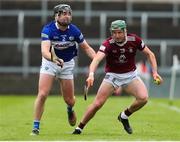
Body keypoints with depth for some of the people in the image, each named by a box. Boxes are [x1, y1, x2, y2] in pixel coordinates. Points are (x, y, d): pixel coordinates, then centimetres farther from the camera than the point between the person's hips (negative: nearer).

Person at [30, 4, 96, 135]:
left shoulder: (74, 30, -14)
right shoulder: (48, 29, -23)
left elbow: (87, 48, -2)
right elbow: (44, 50, -36)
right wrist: (55, 60, -56)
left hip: (67, 64, 2)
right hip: (49, 62, -2)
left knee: (69, 100, 6)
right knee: (42, 95, -18)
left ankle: (70, 109, 45)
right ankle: (36, 127, -8)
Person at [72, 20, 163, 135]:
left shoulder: (134, 40, -13)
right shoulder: (108, 44, -22)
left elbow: (150, 54, 1)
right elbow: (97, 59, -38)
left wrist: (155, 72, -9)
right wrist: (91, 74, -57)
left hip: (130, 75, 2)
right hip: (112, 75, -2)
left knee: (143, 98, -21)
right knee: (98, 104, -11)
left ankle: (124, 116, 7)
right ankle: (79, 128, 7)